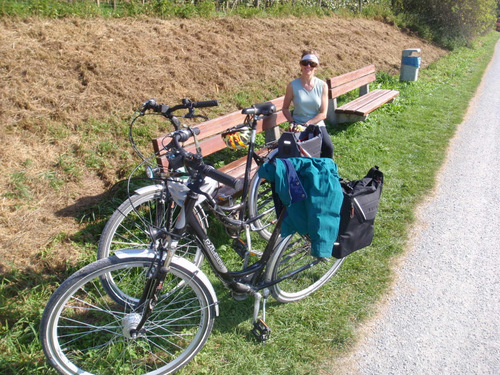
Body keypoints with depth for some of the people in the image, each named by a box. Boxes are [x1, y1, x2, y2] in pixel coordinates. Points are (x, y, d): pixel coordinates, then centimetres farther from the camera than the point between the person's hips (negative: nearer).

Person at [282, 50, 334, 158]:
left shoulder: (322, 85, 1)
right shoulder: (293, 85, -1)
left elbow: (323, 113, -1)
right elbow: (285, 108, 8)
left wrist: (307, 123, -14)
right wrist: (292, 122, -9)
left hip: (317, 125, 1)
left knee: (328, 148, -24)